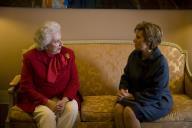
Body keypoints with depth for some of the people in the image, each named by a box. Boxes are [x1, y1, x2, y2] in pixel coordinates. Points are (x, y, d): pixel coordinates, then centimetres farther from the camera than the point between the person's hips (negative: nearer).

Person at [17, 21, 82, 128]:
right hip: (39, 100, -2)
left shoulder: (68, 53, -1)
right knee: (47, 114, -32)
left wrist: (64, 100, -18)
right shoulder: (30, 57, -8)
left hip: (64, 97, 3)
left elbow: (74, 81, 0)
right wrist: (48, 102, -19)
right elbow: (27, 87, -7)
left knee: (72, 108, -28)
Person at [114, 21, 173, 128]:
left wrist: (133, 96, -21)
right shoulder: (134, 55, 0)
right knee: (118, 107, -26)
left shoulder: (160, 62, -19)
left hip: (158, 101, -5)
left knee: (129, 111, -31)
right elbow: (126, 76, 11)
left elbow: (156, 93, -19)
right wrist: (122, 89, -9)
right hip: (134, 96, 6)